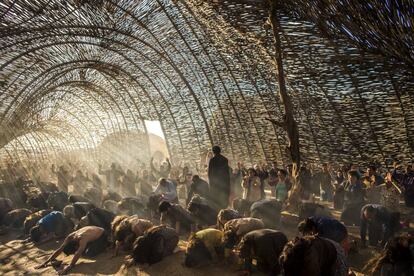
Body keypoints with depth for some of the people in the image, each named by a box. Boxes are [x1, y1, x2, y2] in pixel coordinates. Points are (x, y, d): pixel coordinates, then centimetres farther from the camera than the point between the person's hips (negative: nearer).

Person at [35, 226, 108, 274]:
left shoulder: (82, 238, -39)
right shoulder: (70, 237, -18)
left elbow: (78, 253, -48)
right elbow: (59, 250, -15)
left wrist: (69, 267, -55)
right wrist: (45, 262, -20)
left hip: (102, 235, -7)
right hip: (94, 230, 7)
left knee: (90, 254, -18)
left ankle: (105, 244, 5)